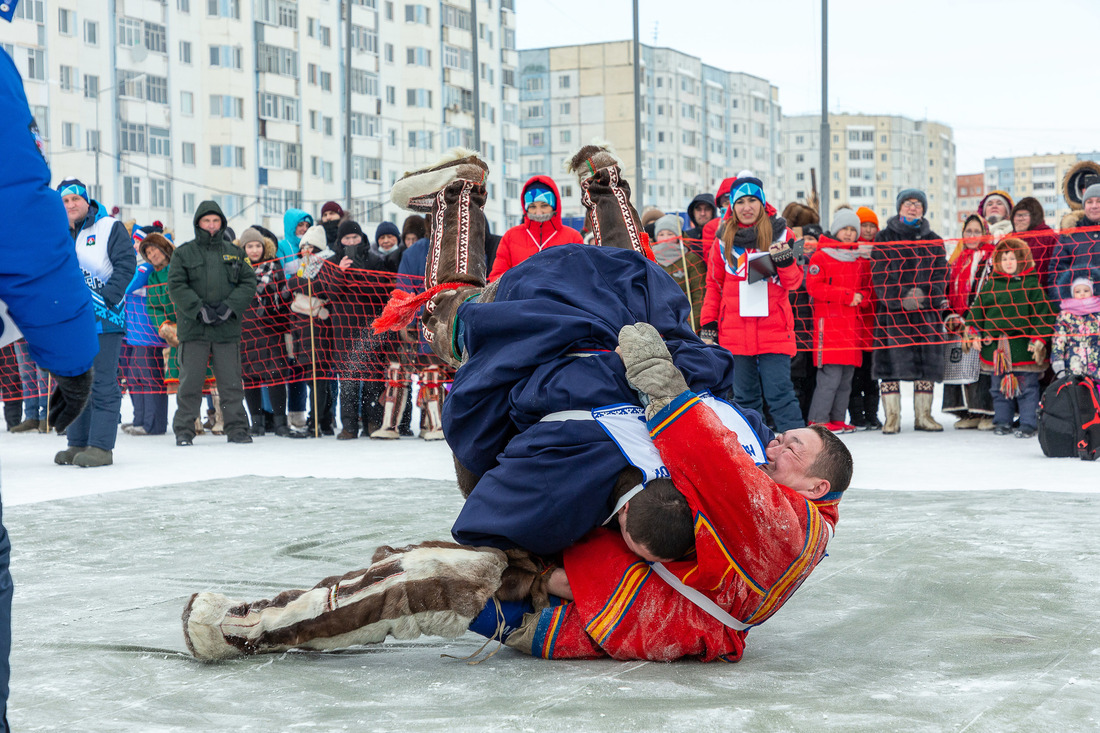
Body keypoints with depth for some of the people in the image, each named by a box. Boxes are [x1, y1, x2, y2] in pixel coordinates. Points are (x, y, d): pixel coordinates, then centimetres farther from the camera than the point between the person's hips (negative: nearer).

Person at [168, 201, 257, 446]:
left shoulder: (234, 253, 12)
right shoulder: (184, 253, 5)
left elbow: (249, 282, 7)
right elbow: (176, 287, -3)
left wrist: (230, 306, -9)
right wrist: (199, 309, -15)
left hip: (228, 329, 2)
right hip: (193, 328, -2)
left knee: (231, 382, 4)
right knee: (190, 382, 0)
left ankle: (237, 428, 11)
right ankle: (184, 430, 8)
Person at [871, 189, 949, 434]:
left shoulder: (934, 241, 15)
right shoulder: (884, 238, 7)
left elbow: (940, 274, 7)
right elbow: (879, 275, -1)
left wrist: (923, 295, -12)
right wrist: (901, 298, -14)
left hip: (927, 311, 2)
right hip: (892, 311, -2)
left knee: (927, 362, 1)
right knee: (891, 363, -7)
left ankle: (923, 415, 10)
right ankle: (892, 418, -2)